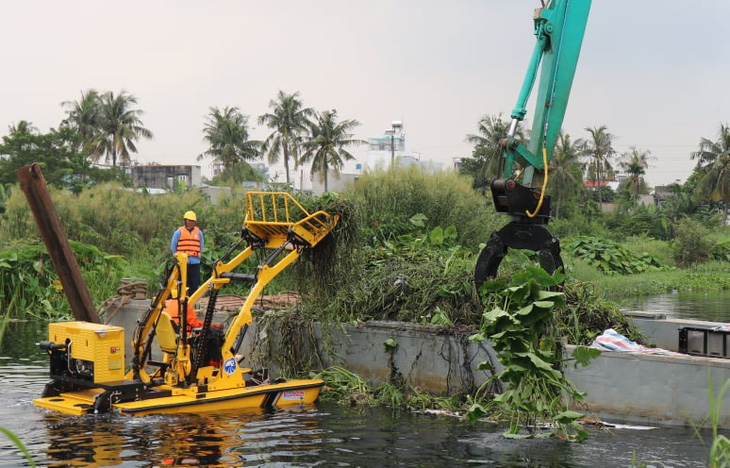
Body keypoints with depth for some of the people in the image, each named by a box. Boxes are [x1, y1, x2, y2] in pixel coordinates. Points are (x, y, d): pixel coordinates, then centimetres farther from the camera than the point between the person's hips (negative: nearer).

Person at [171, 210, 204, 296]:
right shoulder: (179, 232, 3)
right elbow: (173, 247, 10)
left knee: (194, 284, 3)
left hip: (195, 263, 3)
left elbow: (201, 247, 19)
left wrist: (197, 256, 12)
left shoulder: (199, 232, 11)